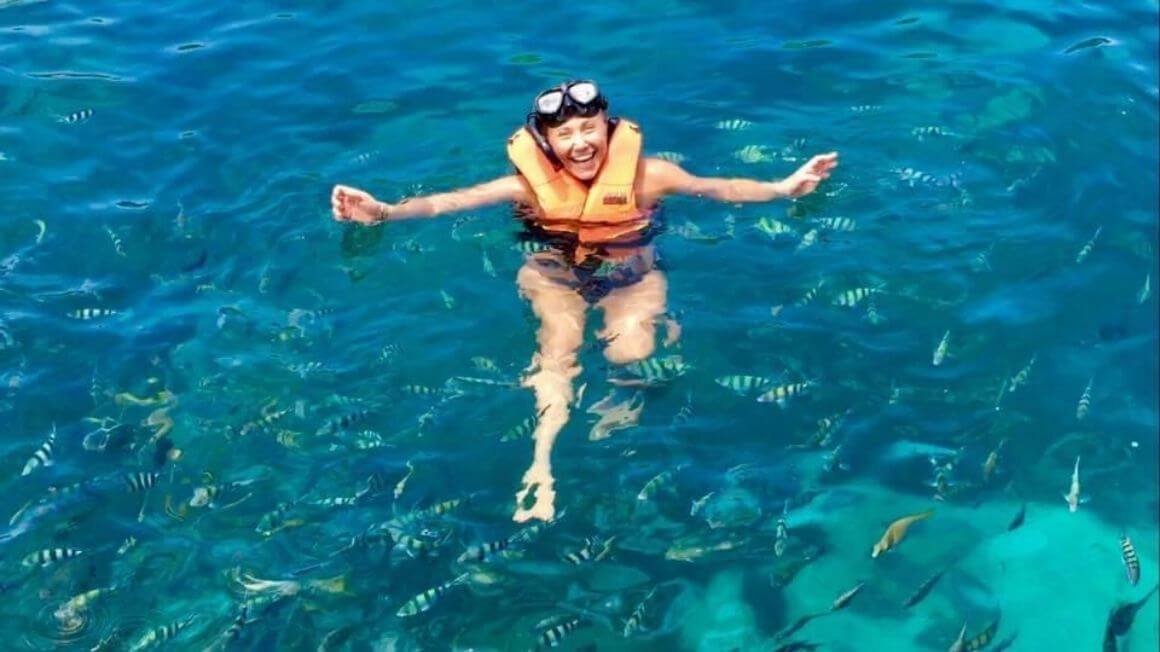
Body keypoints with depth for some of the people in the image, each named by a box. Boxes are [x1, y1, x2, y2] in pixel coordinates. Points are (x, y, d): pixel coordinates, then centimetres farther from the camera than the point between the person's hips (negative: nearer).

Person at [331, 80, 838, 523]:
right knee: (557, 352, -24)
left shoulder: (644, 174, -11)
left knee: (630, 352, -26)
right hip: (555, 276, 0)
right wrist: (383, 212, -30)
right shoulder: (532, 182, -11)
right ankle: (542, 462, -28)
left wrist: (784, 189, -23)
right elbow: (451, 200, -17)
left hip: (631, 276, 0)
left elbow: (721, 189, -10)